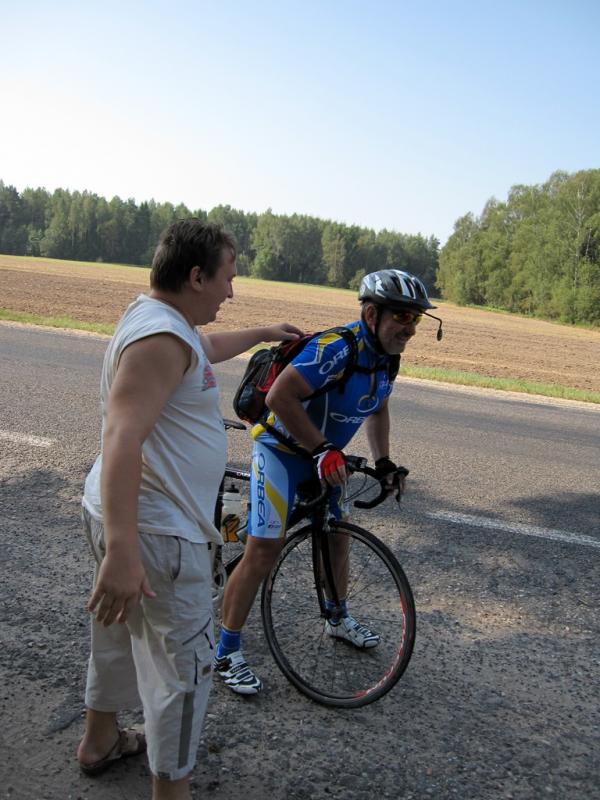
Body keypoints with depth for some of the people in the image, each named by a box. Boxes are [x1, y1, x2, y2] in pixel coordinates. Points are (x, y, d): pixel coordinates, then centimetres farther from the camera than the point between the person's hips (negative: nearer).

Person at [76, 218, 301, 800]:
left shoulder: (155, 317, 10)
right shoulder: (162, 337, -23)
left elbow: (209, 348, 32)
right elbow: (122, 438, -35)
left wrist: (263, 333, 45)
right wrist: (121, 551, -41)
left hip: (121, 515, 11)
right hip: (154, 531, -11)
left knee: (120, 634, 27)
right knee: (184, 665, 4)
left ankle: (100, 741, 48)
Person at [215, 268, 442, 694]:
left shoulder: (387, 357, -2)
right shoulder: (337, 348, -30)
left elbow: (378, 408, 16)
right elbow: (279, 397, -34)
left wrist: (383, 462, 6)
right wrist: (323, 449, -30)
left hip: (325, 455, 9)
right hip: (282, 448, -8)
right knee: (265, 548, -12)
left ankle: (338, 618, 44)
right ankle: (227, 653, 3)